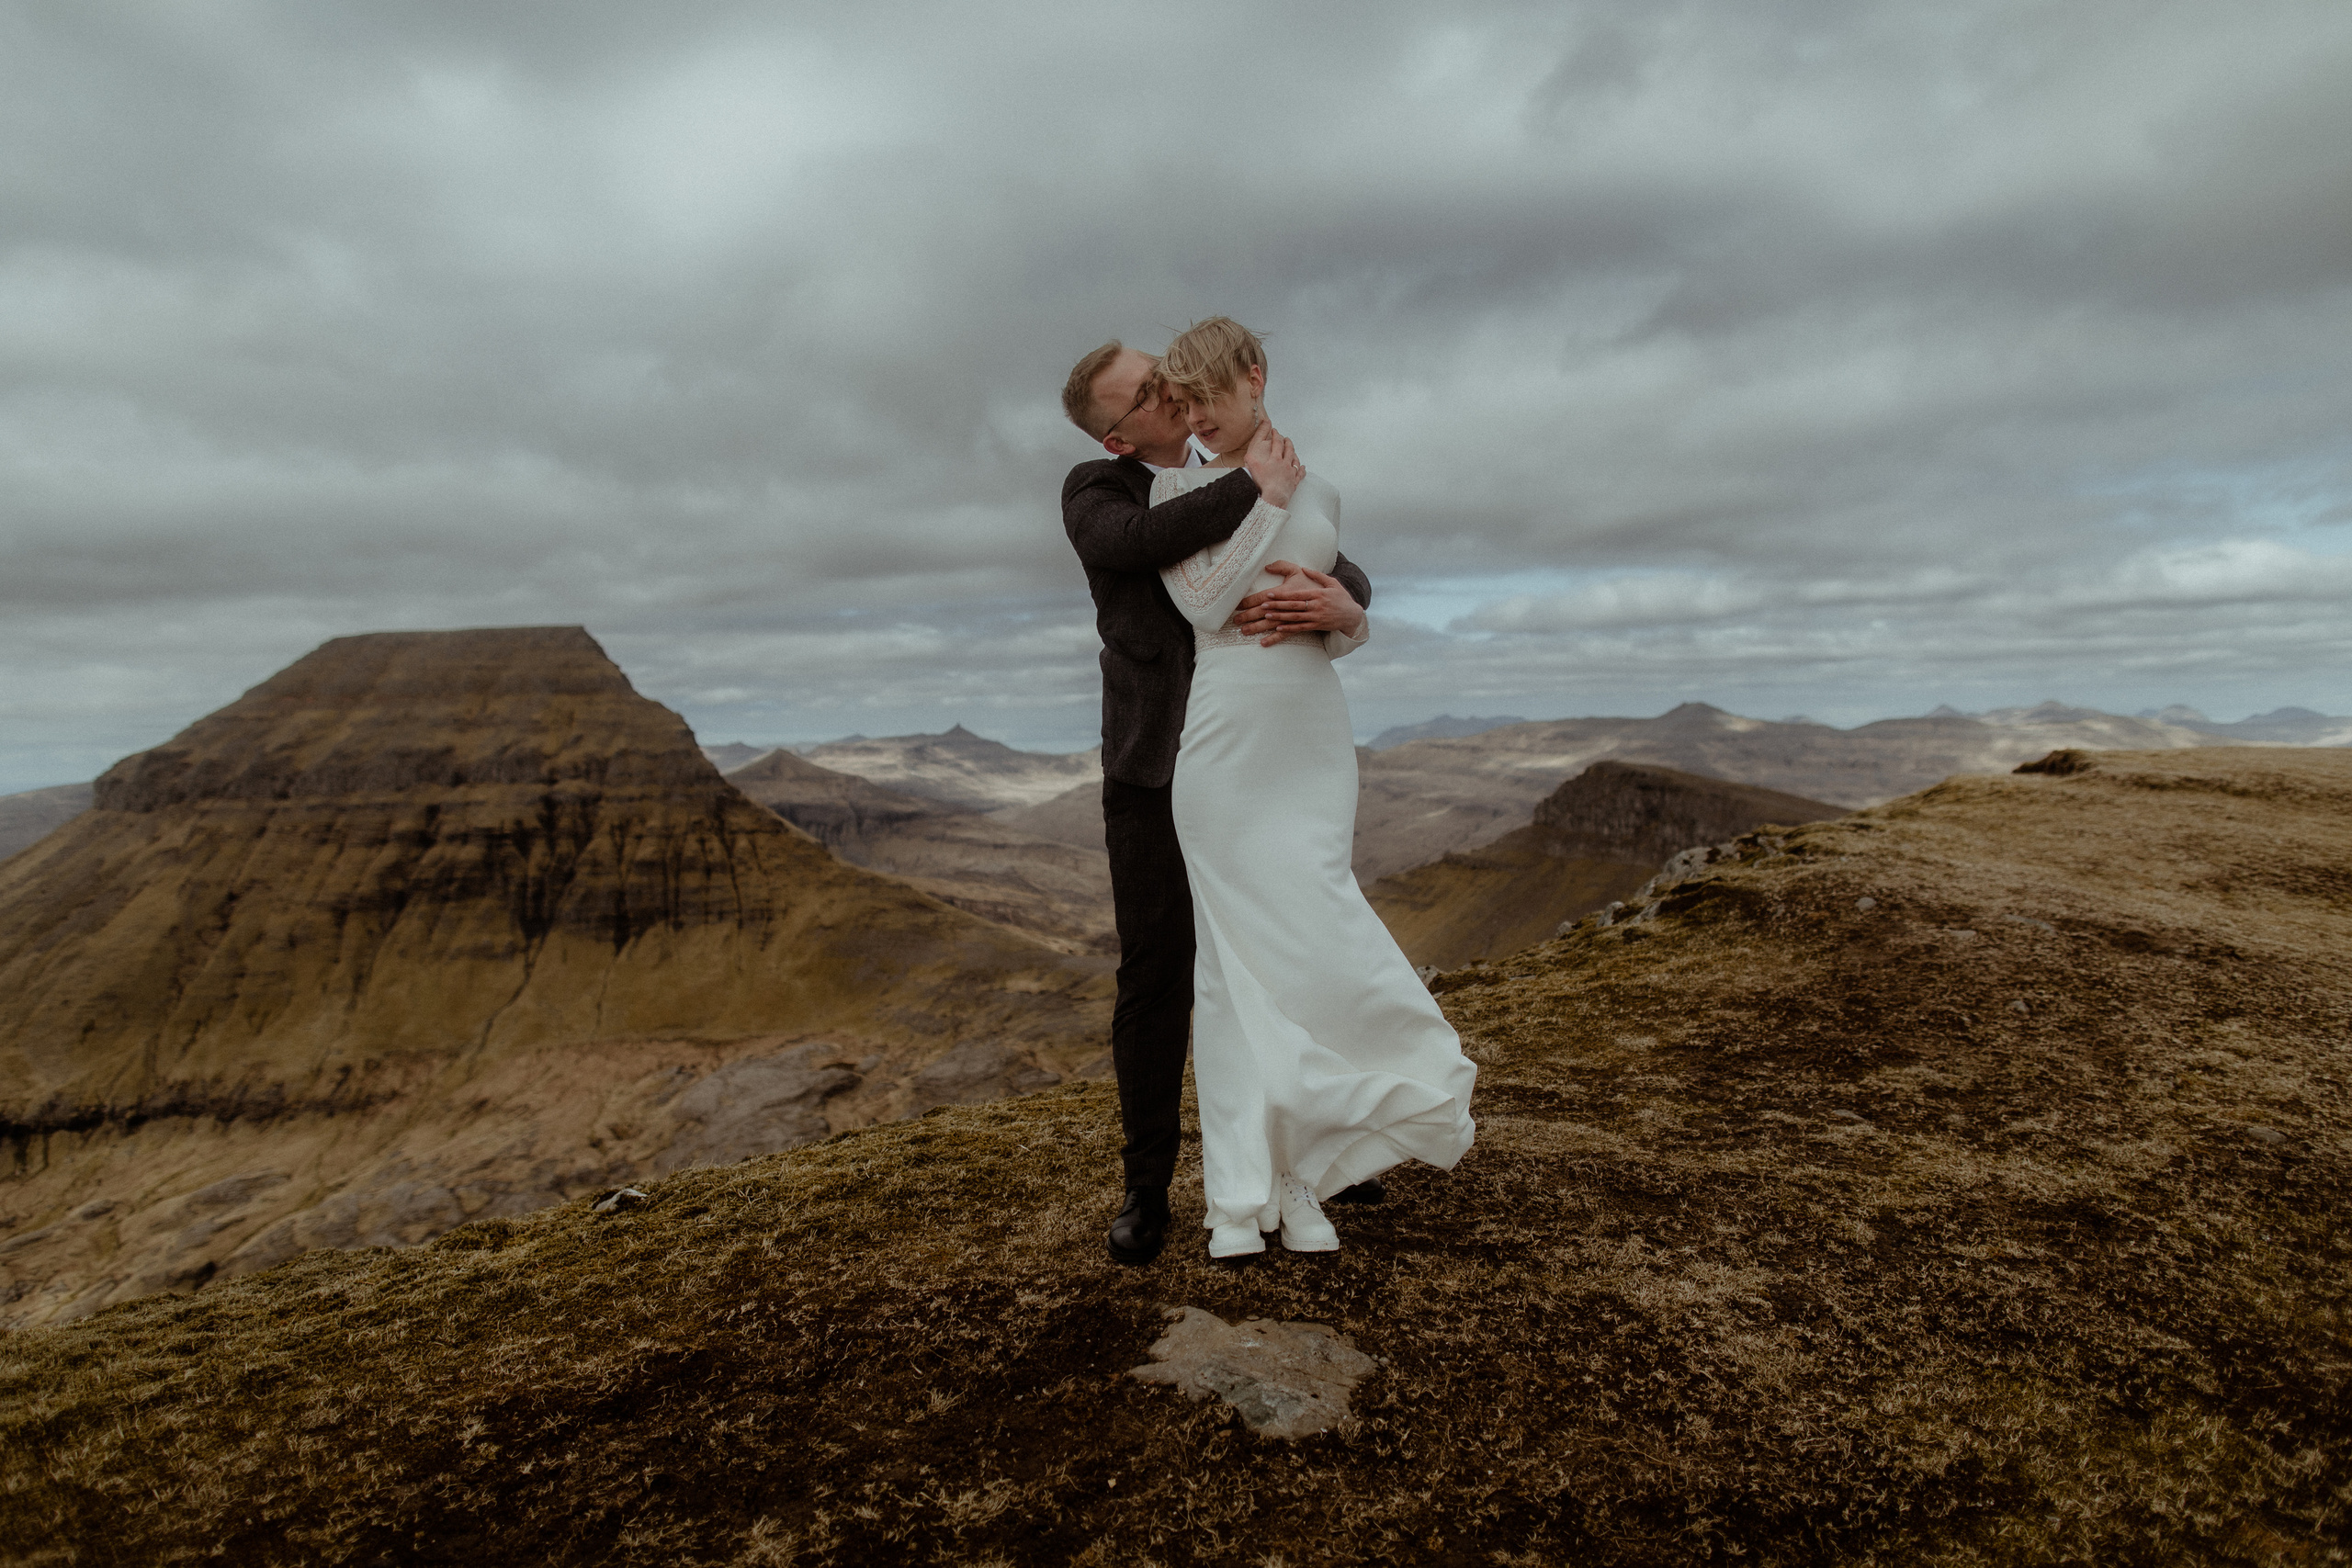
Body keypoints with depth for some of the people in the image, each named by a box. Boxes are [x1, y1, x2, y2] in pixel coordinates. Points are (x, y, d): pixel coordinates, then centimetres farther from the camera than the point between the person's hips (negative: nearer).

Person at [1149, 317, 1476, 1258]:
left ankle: (1299, 1177, 12)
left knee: (1305, 941, -4)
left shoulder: (1320, 494, 15)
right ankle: (1238, 1192, 8)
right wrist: (1268, 490, -5)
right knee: (1238, 951, -2)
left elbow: (1352, 629, 17)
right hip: (1222, 739, -2)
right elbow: (1204, 602, -9)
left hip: (1312, 739, 3)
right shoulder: (1174, 489, 5)